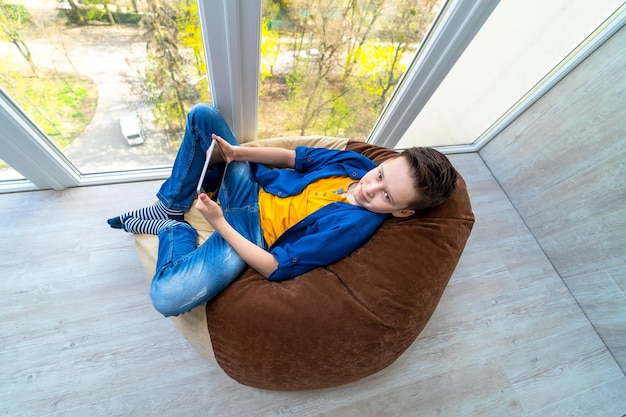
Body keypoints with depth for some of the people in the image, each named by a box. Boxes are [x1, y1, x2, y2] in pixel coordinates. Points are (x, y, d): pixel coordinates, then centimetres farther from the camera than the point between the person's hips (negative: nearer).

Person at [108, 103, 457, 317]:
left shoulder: (353, 225, -26)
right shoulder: (357, 163, -8)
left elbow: (275, 268, -24)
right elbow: (295, 157, 3)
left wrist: (219, 222, -21)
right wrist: (238, 153, -10)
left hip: (251, 232, -6)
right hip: (253, 188, 7)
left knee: (166, 297, -29)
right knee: (202, 114, 1)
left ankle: (176, 229, 6)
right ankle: (169, 207, 13)